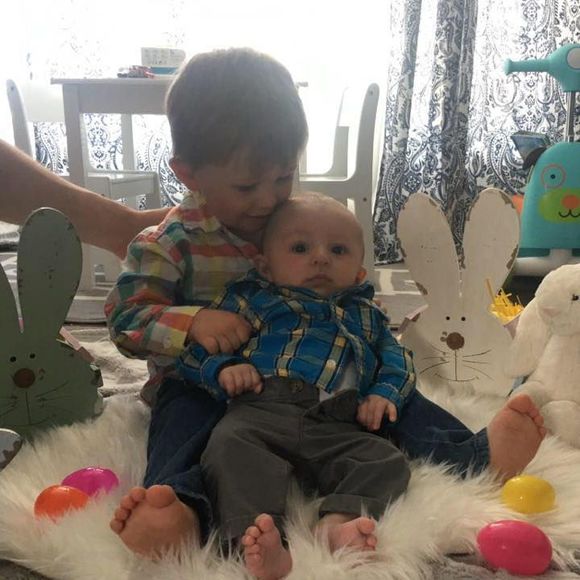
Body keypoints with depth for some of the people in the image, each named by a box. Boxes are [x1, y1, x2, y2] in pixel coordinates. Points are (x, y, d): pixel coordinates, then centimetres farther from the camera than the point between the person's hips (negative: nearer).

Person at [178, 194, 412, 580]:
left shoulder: (366, 315, 30)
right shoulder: (251, 298, 22)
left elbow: (397, 360, 29)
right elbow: (195, 351, 19)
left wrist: (385, 394, 6)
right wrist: (224, 368, -5)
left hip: (337, 426, 3)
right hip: (261, 410, -2)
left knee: (387, 460, -23)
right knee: (230, 445, -34)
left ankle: (339, 521, -44)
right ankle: (256, 535, -51)